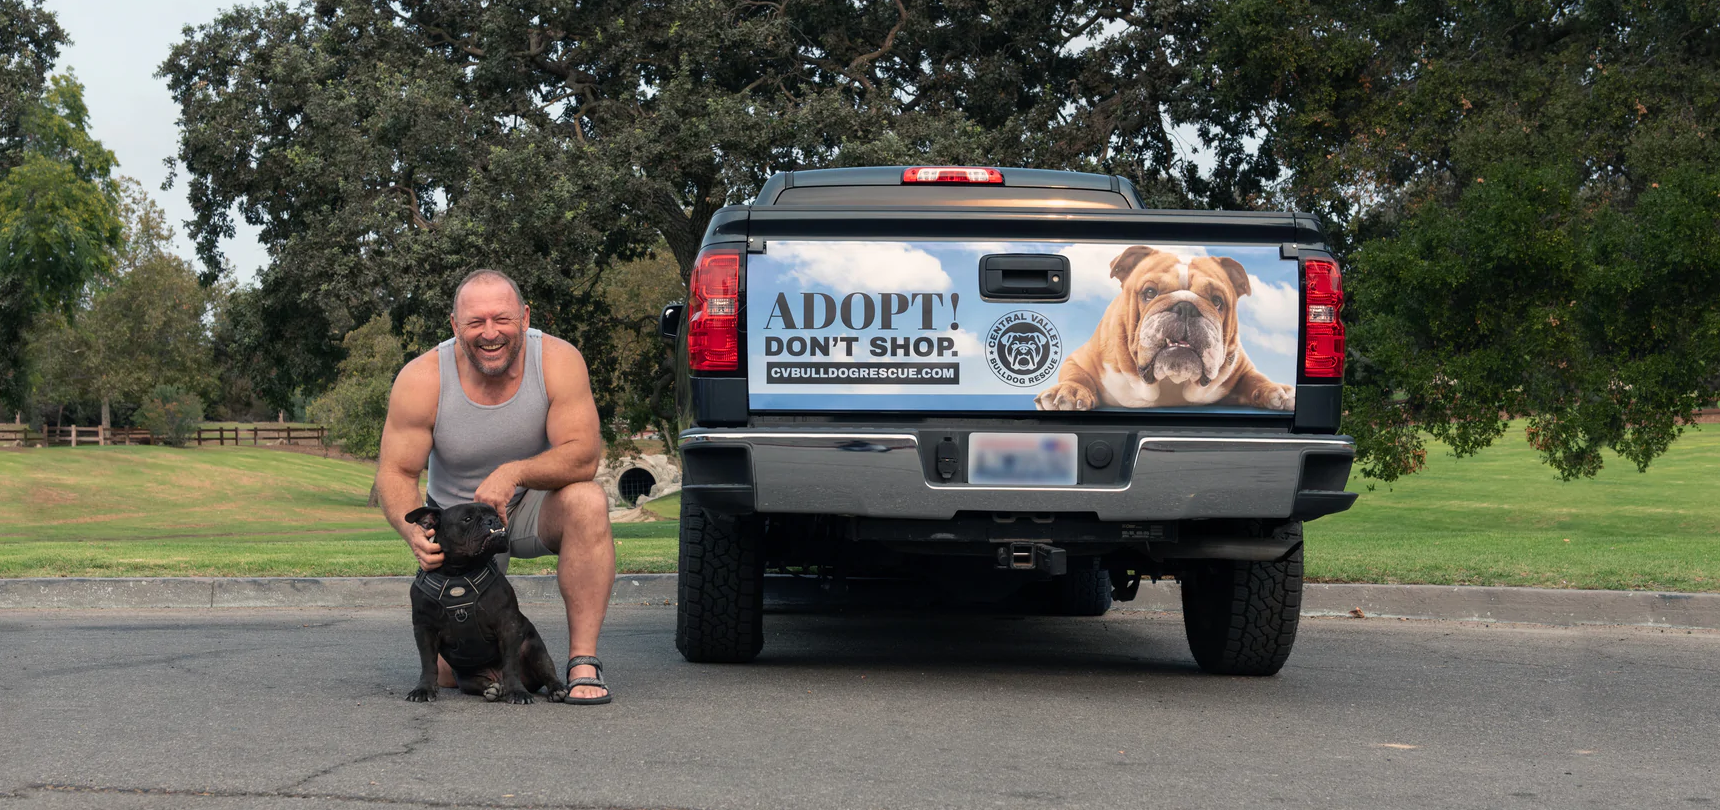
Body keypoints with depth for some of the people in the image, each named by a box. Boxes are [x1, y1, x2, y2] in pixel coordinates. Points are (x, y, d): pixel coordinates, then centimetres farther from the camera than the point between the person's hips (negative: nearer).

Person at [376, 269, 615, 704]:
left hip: (533, 508, 0)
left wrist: (515, 472, -42)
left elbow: (583, 454, -25)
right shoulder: (422, 380, -19)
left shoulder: (558, 361, -20)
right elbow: (395, 473, -15)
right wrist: (415, 532, -35)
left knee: (588, 502, -36)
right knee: (453, 673, -11)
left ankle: (583, 660, -27)